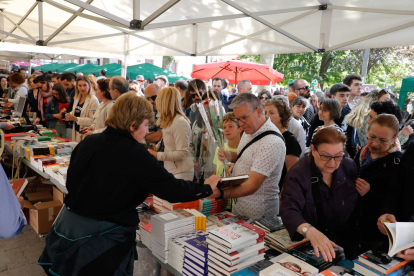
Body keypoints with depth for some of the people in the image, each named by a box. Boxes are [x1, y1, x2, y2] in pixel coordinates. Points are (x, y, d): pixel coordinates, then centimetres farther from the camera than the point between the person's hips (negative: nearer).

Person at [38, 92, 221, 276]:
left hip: (69, 226, 6)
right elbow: (171, 189, -17)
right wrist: (206, 188, -2)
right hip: (102, 235, -6)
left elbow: (71, 183, 10)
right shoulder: (136, 155, -20)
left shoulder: (87, 142, -2)